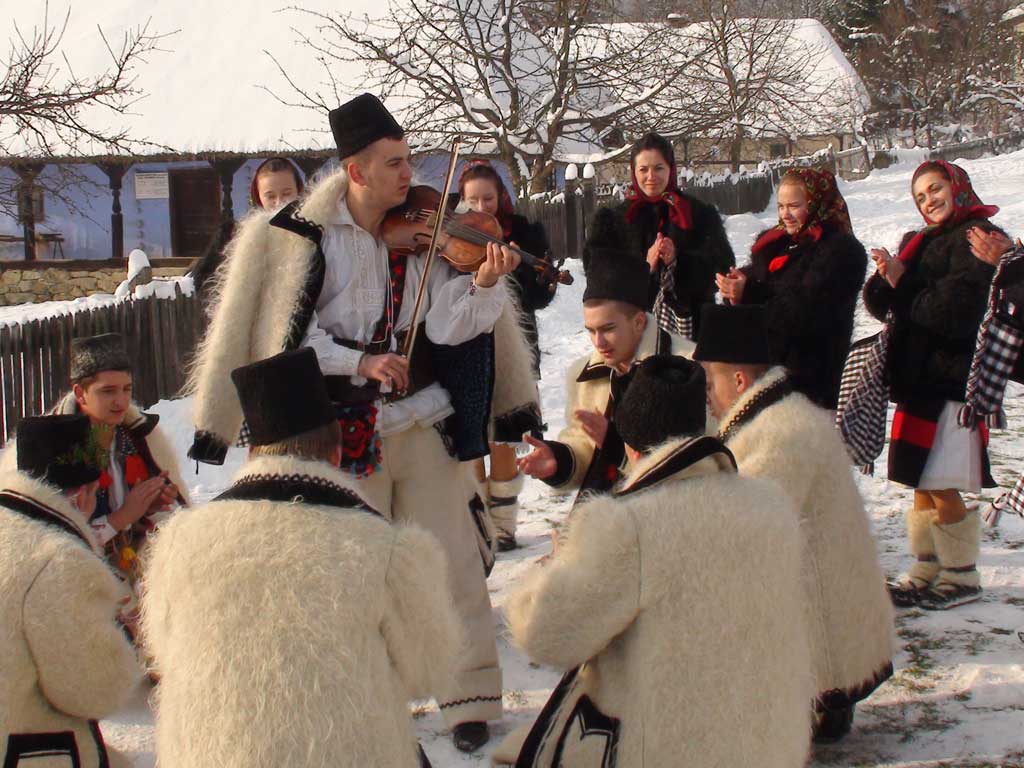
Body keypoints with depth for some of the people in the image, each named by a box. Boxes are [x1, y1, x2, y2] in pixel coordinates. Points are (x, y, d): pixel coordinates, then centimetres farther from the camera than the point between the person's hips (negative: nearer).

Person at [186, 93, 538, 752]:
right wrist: (358, 362, -19)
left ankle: (472, 701, 12)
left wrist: (485, 283, -26)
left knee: (454, 561, 1)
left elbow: (446, 326, -9)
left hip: (426, 424, 1)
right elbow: (286, 334, -8)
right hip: (341, 435, -1)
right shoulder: (299, 238, -5)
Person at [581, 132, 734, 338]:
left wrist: (677, 261, -15)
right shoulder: (610, 219, 11)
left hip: (689, 323, 0)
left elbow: (722, 266, 1)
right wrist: (644, 265, -13)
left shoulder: (701, 215, 10)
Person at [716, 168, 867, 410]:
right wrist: (737, 290, -11)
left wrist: (749, 295, -21)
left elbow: (811, 312, -18)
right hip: (758, 366, 7)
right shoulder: (775, 240, 16)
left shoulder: (841, 250, -8)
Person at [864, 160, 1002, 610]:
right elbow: (880, 303, 12)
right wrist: (886, 277, -9)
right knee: (922, 486, 11)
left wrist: (903, 286, -9)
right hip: (916, 378, 8)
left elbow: (957, 306, -19)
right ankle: (927, 572, 20)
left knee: (943, 488, -6)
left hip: (952, 379, -8)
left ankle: (962, 577, 8)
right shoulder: (919, 242, 19)